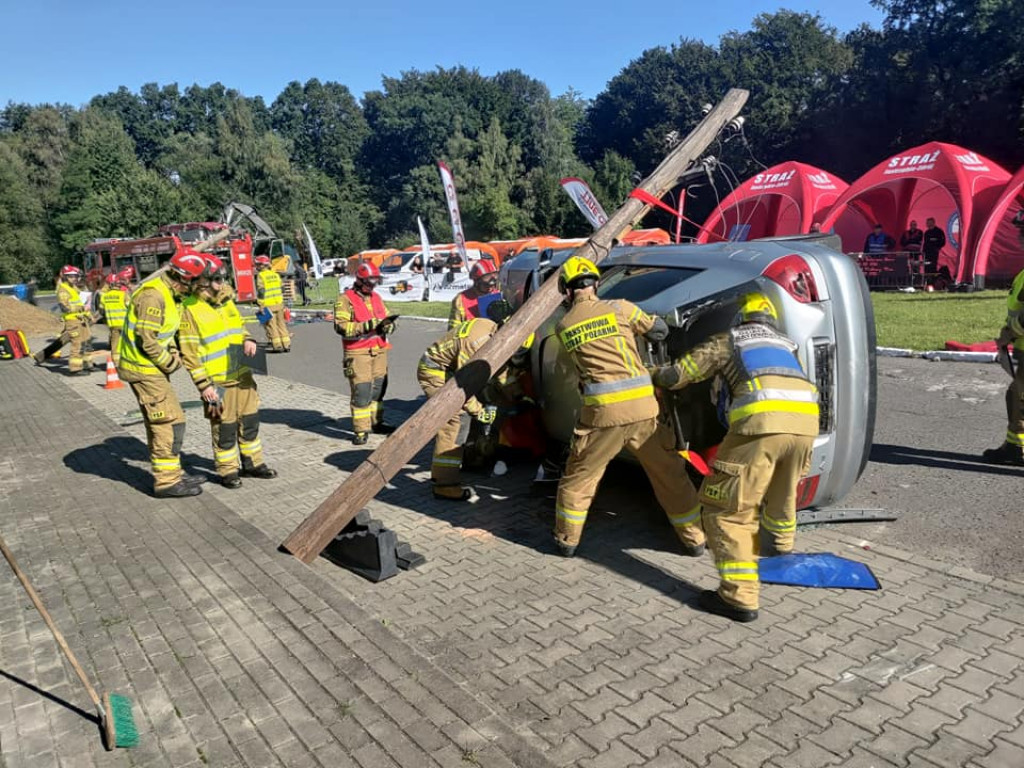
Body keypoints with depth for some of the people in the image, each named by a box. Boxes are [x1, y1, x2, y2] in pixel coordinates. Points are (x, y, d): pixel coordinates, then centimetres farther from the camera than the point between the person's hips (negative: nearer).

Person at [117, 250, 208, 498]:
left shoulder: (167, 292, 10)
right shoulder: (153, 296, -22)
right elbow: (147, 340, -24)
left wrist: (173, 354, 5)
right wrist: (170, 363, -13)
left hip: (149, 366, 10)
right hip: (143, 367, -10)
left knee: (158, 422, 16)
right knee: (170, 421, -7)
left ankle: (168, 475, 27)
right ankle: (167, 482, -1)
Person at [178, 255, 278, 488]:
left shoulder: (227, 301, 9)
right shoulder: (189, 309, -12)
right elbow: (189, 353, -14)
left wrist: (248, 340, -2)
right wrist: (203, 385, -17)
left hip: (243, 376, 7)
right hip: (217, 382, -7)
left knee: (250, 421, 14)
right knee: (224, 428, 4)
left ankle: (252, 463, 29)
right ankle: (227, 471, 19)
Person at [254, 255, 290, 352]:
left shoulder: (261, 276, -9)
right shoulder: (275, 274, 11)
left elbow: (261, 291, -15)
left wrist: (260, 305, -15)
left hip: (268, 305, -6)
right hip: (279, 303, 6)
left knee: (271, 326, 1)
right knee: (281, 324, 11)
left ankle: (278, 346, 0)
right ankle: (287, 345, 10)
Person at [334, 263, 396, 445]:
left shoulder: (376, 297, 15)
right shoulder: (345, 299, -7)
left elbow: (387, 319, 19)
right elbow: (341, 326, -17)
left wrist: (387, 325, -6)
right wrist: (367, 326, -25)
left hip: (379, 350, 7)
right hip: (358, 353, -7)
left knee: (378, 388, 14)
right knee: (361, 392, -8)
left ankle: (377, 422, 28)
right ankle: (361, 430, -1)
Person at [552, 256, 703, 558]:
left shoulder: (563, 326, 8)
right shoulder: (619, 308, 4)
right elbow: (659, 331, 14)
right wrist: (636, 324, 34)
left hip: (603, 411, 0)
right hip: (642, 407, 1)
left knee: (578, 476, 18)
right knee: (670, 473, 16)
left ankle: (567, 540, 28)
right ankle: (693, 539, 27)